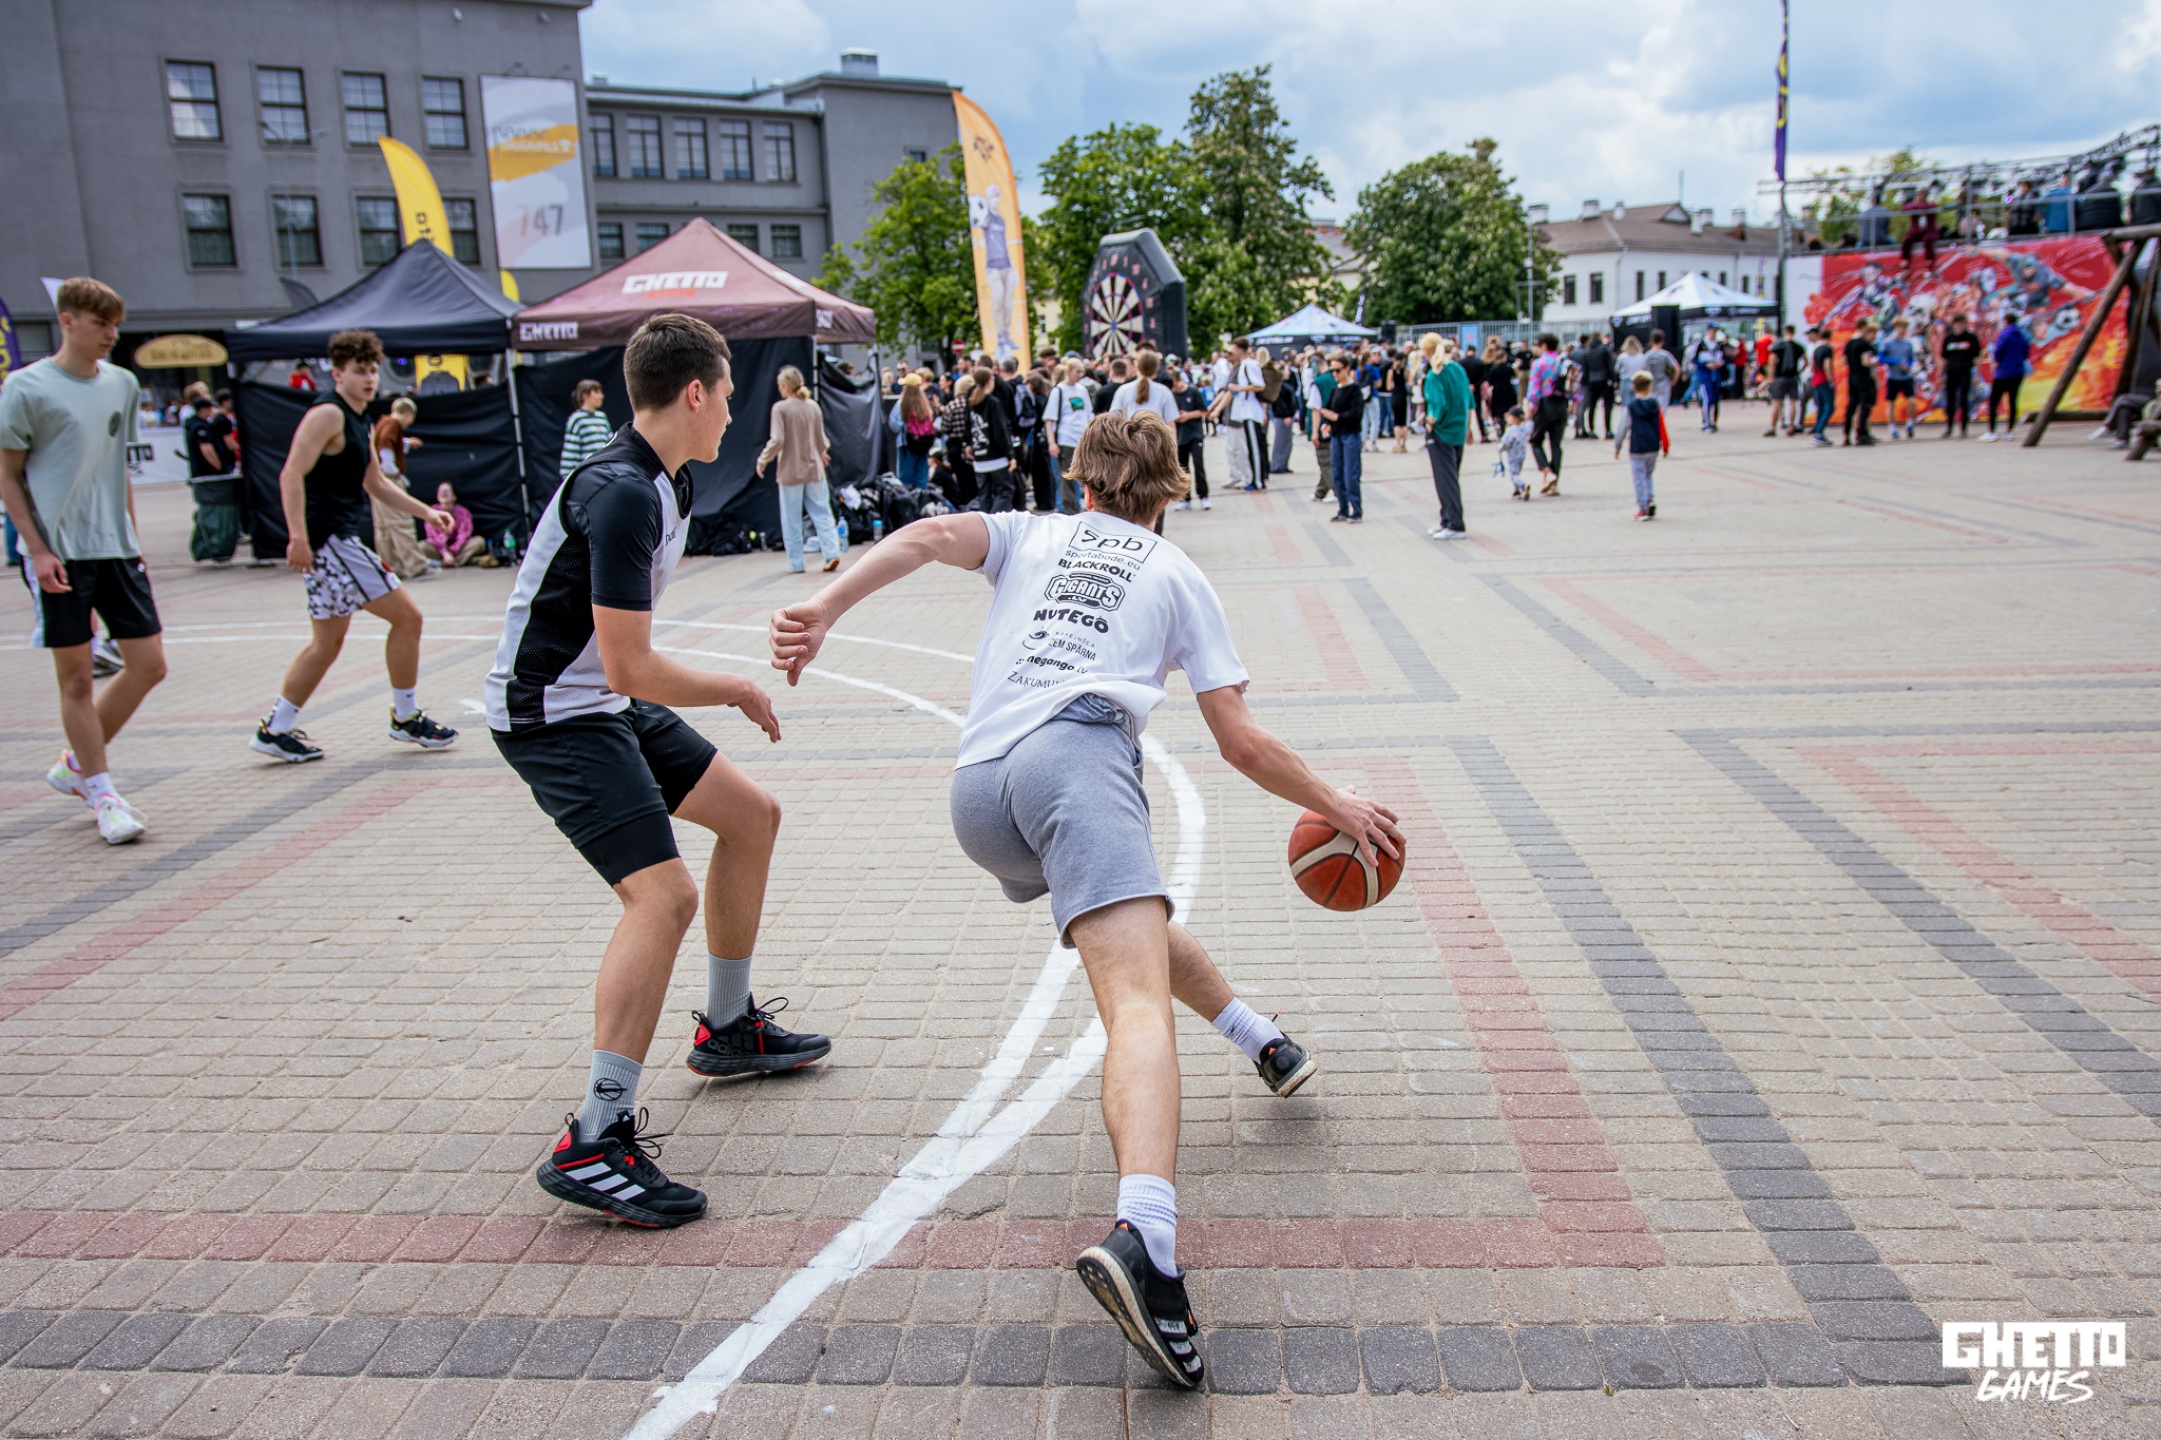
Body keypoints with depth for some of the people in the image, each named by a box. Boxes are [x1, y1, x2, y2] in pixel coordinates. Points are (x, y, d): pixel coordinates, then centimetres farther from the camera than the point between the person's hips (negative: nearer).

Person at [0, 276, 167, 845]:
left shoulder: (122, 384, 11)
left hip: (114, 548, 5)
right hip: (58, 554, -5)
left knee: (149, 664, 2)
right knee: (77, 679, 0)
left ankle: (76, 767, 20)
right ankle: (101, 795, 10)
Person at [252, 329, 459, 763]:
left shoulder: (356, 421, 18)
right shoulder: (328, 414, -12)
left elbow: (376, 484, 27)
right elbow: (291, 475, -21)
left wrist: (425, 511, 20)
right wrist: (298, 537, -28)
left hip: (338, 541, 10)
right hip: (329, 540, -10)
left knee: (327, 642, 13)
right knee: (406, 616, -6)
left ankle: (276, 729, 18)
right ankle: (407, 718, 6)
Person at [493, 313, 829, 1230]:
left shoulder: (657, 481, 7)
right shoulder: (621, 493, -24)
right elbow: (628, 668, -26)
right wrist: (739, 693, -12)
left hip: (608, 703, 10)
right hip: (553, 715, -10)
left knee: (751, 816, 16)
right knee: (664, 891, -23)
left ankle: (727, 1028, 31)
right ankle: (594, 1144, -19)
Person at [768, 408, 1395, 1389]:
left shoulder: (1029, 537, 30)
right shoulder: (1177, 573, 24)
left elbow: (933, 534, 6)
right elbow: (1240, 741, 17)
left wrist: (824, 609, -2)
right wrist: (1336, 808, 30)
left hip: (977, 792, 4)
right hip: (1077, 756, -4)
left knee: (1125, 919, 32)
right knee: (1138, 1001, -22)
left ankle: (1261, 1041, 44)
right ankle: (1142, 1242, -45)